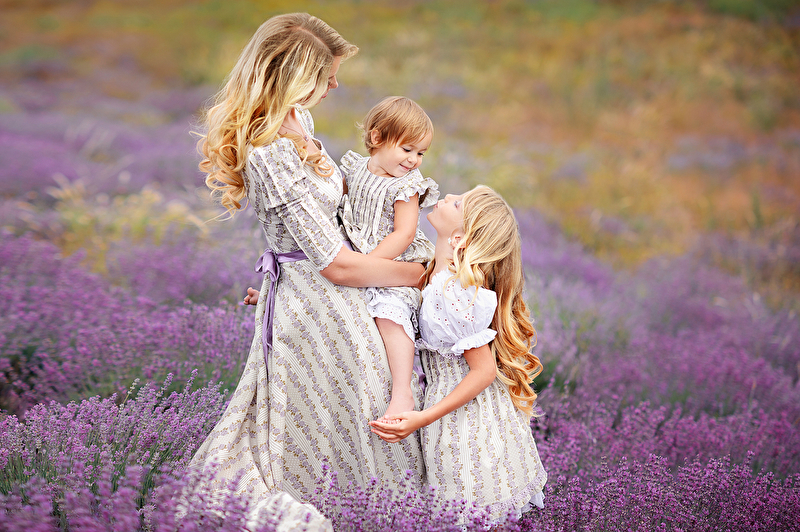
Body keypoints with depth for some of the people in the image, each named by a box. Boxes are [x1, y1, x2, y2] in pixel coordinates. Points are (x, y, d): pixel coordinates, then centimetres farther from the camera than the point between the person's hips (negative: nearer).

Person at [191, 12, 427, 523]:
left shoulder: (296, 118, 3)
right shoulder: (274, 154, -28)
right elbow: (336, 265, -25)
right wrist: (420, 273, -13)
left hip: (296, 293, 10)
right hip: (320, 306, -10)